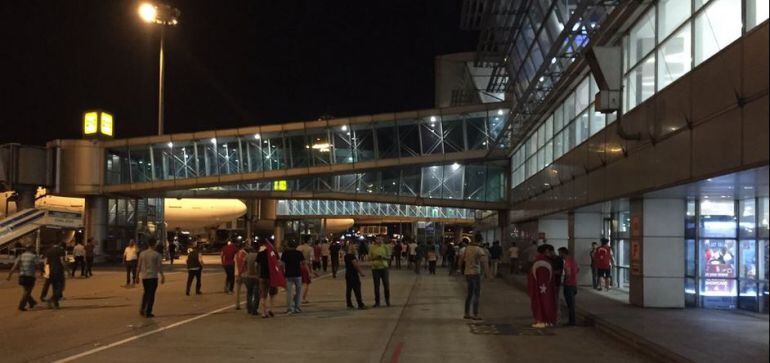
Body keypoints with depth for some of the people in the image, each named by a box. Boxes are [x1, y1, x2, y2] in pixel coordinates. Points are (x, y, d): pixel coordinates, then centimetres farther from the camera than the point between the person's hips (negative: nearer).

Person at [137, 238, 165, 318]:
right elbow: (159, 267, -9)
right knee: (151, 294, 2)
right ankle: (148, 312, 2)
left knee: (146, 292, 21)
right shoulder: (157, 254, -7)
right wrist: (162, 276, -2)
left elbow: (139, 266, 6)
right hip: (153, 276, -4)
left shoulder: (142, 253, 4)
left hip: (144, 276, 4)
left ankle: (142, 309, 10)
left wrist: (137, 275, 15)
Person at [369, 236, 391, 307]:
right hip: (375, 268, 0)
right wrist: (375, 257, -15)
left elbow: (389, 257, 4)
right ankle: (377, 302, 11)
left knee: (386, 285, 2)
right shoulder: (372, 248, 2)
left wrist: (383, 257, -15)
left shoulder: (385, 247, 2)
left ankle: (387, 301, 14)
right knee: (376, 286, 4)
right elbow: (369, 258, 4)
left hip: (384, 267, 0)